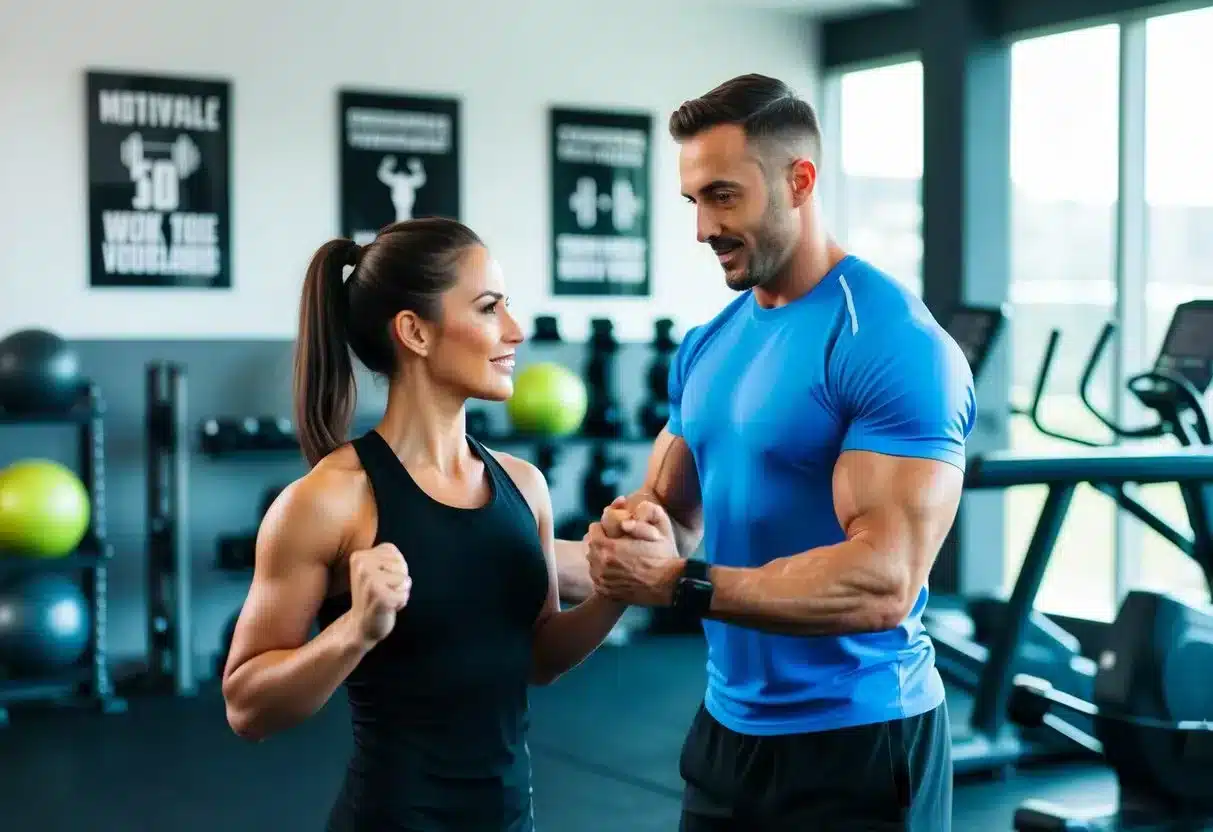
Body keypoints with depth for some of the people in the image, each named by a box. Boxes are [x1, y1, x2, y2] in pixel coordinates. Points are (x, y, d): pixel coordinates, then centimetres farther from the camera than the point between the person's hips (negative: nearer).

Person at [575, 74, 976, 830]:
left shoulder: (895, 344, -18)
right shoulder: (708, 345, 6)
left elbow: (884, 582, -25)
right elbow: (673, 508, 12)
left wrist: (679, 584, -25)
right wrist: (635, 526, -11)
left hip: (857, 740, -7)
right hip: (727, 724, 7)